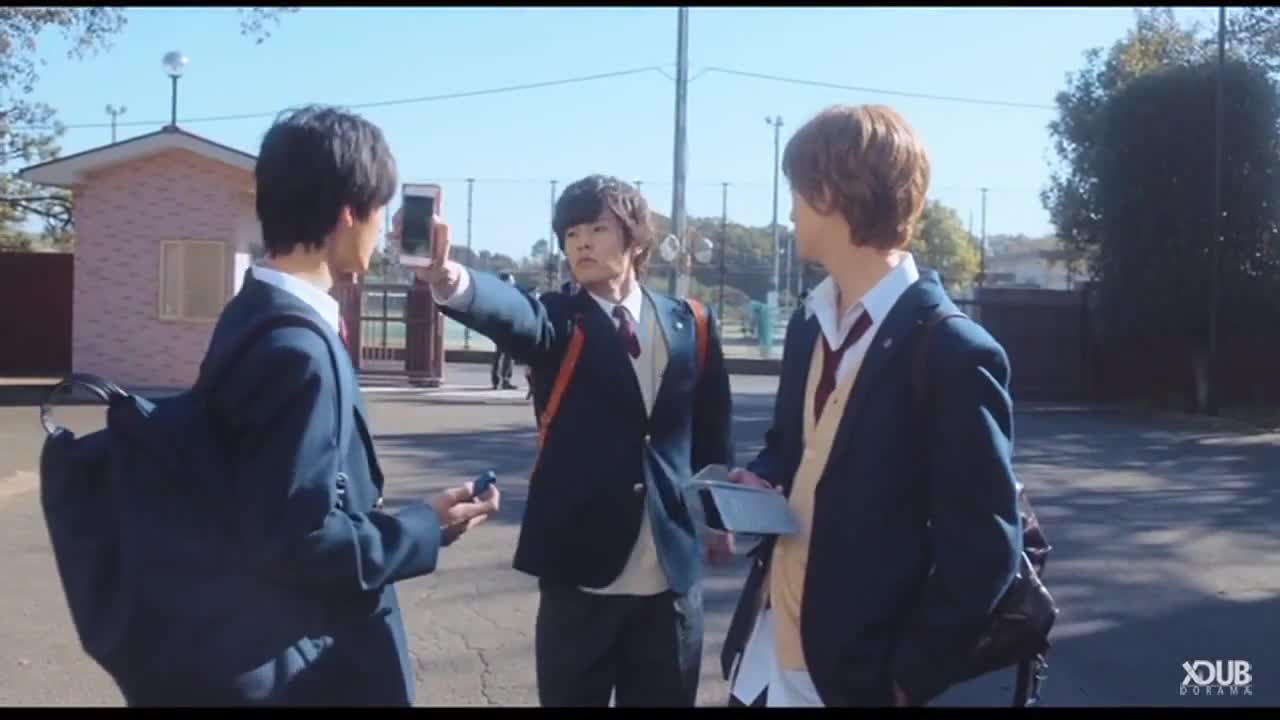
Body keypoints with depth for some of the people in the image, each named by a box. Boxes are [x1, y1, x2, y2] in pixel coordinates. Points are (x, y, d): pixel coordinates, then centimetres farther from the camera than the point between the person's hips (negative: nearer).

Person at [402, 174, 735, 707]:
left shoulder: (690, 325, 5)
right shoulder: (559, 323, -2)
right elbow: (513, 313, -25)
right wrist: (449, 279, -46)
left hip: (674, 570, 2)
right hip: (581, 568, -2)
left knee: (666, 698, 13)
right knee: (571, 697, 8)